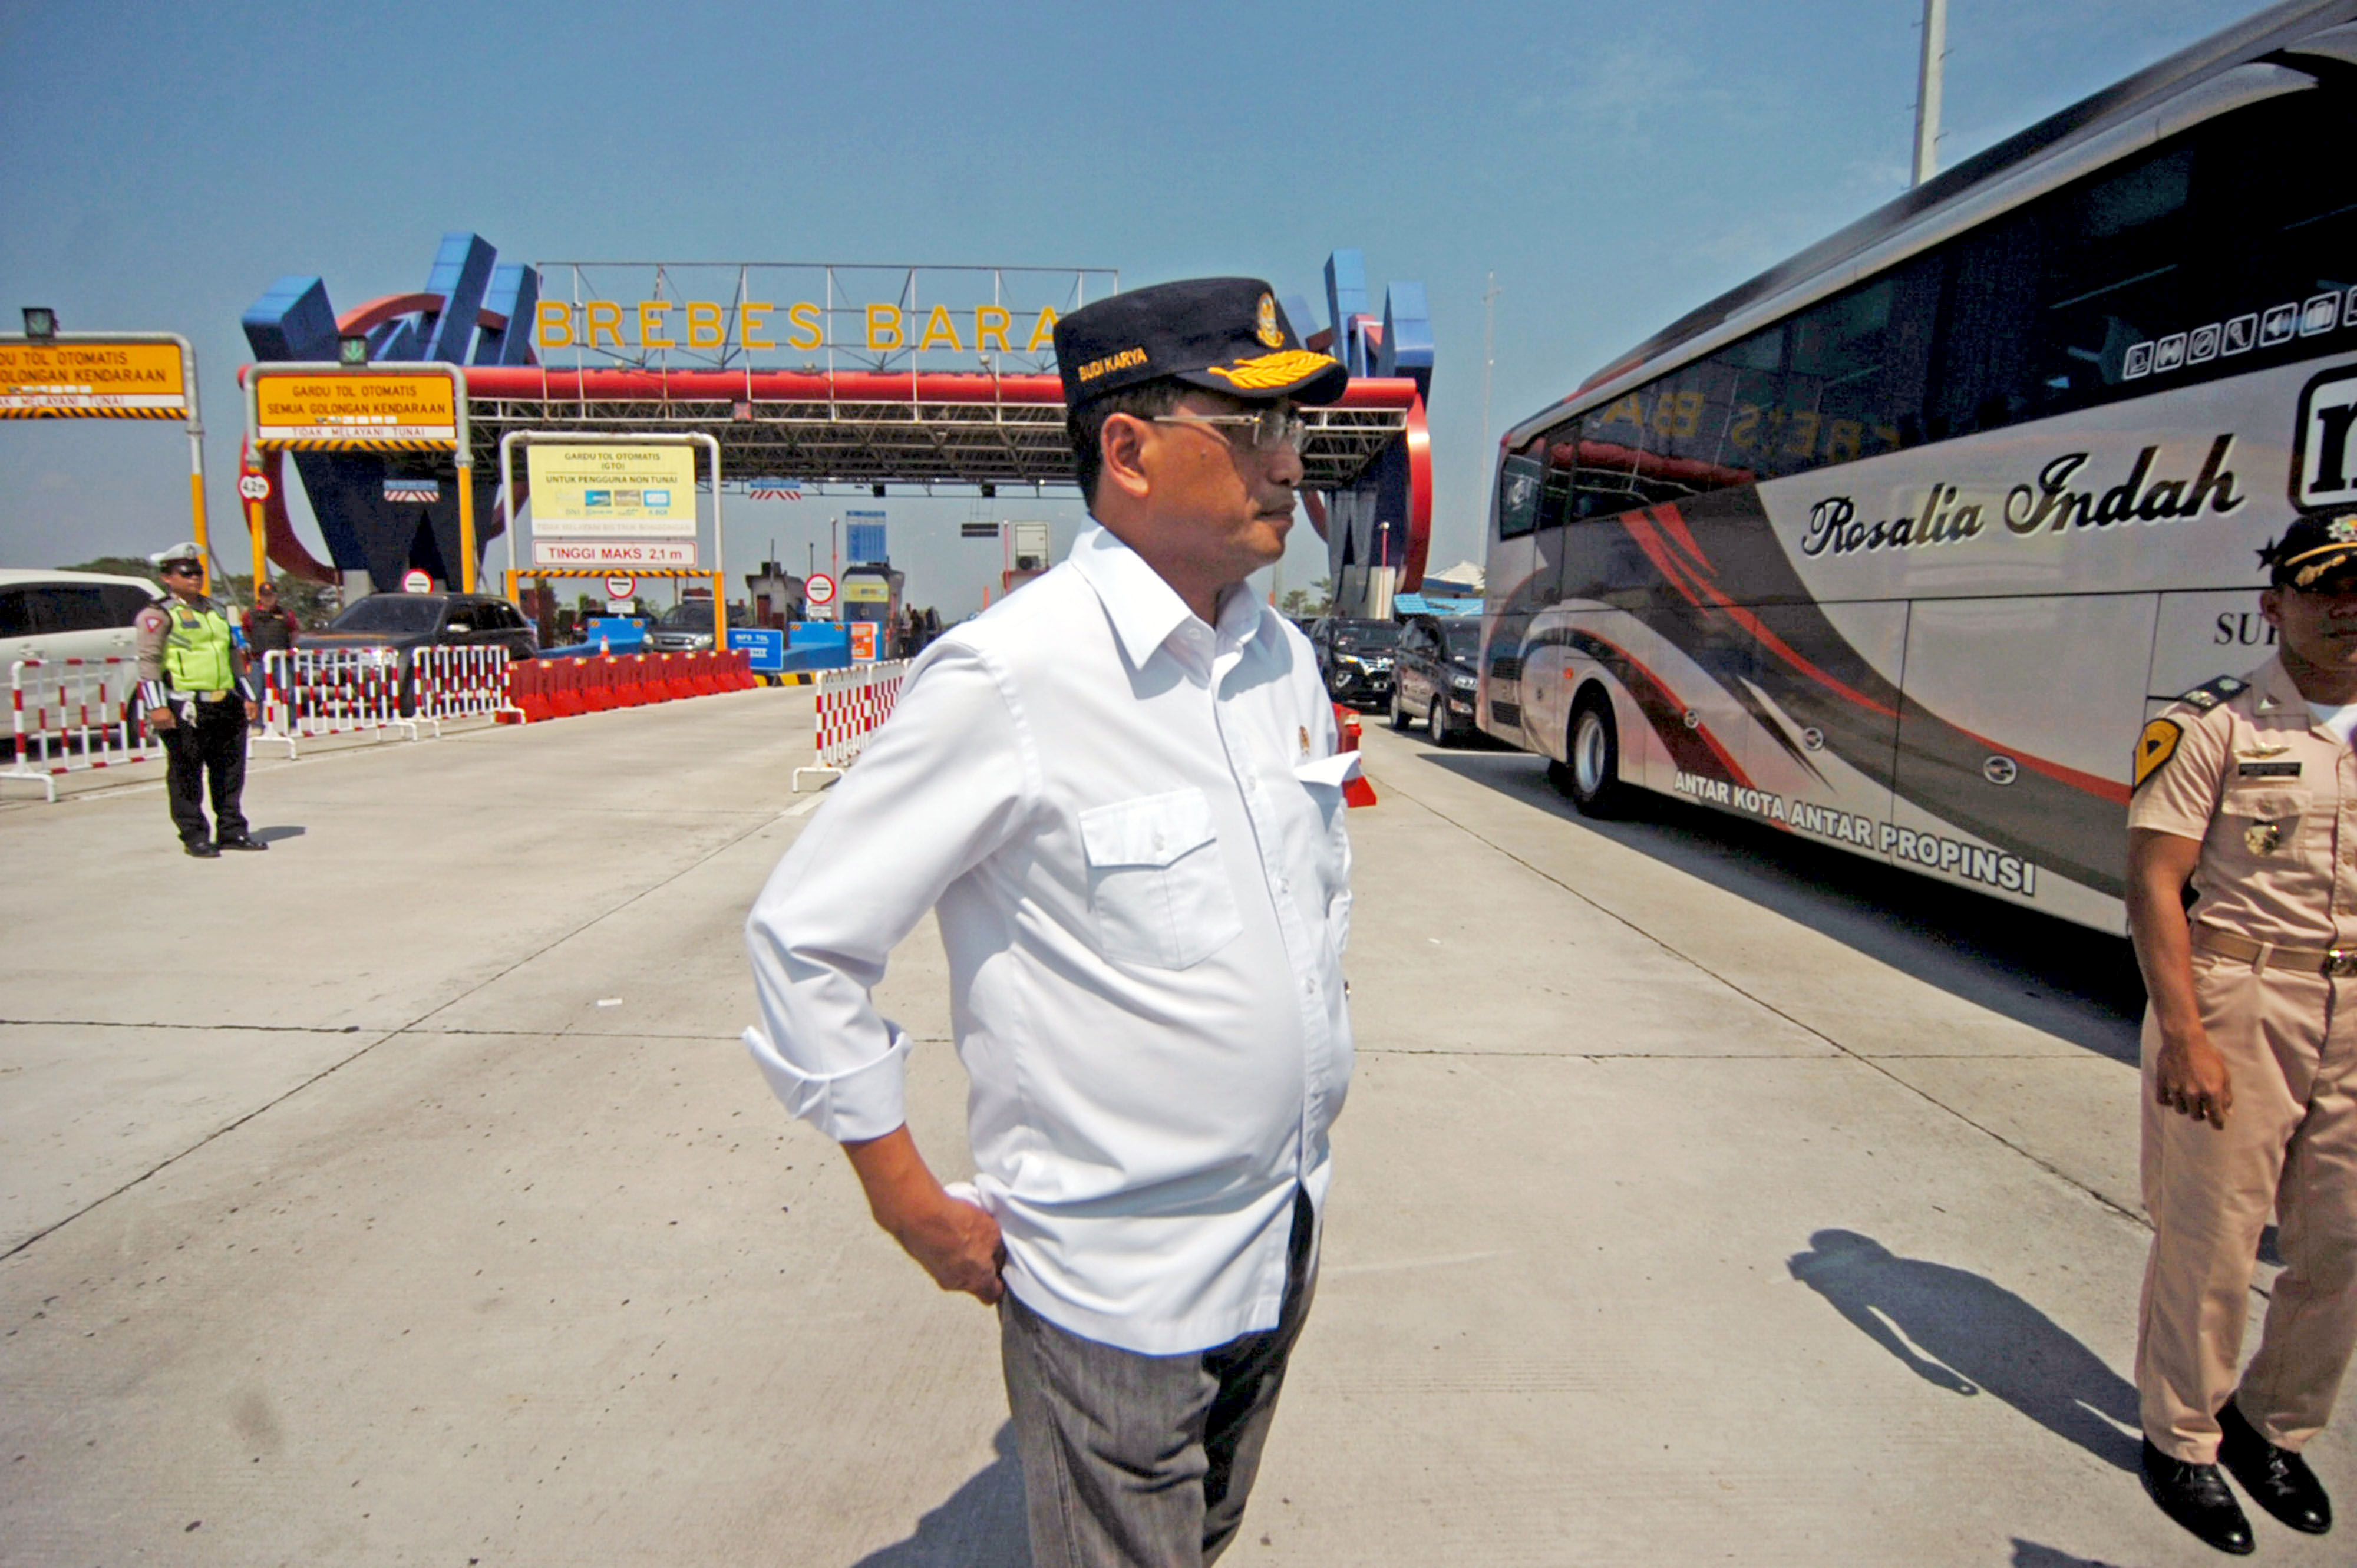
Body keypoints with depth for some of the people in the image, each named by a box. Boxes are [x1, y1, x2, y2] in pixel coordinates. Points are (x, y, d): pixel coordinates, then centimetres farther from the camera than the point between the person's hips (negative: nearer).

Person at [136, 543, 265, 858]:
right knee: (186, 776, 0)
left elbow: (235, 655, 25)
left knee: (231, 773, 9)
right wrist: (156, 707, -16)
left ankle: (232, 831, 18)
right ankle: (195, 836, 7)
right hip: (185, 710, -6)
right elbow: (149, 661, -8)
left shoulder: (216, 610, 19)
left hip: (226, 706, 6)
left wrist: (248, 697, 21)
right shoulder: (159, 615, -1)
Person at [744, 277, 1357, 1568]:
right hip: (1116, 1286, -7)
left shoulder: (1283, 658, 1)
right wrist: (913, 1206, -12)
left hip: (1285, 1246, 7)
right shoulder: (1006, 678, -22)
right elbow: (803, 938, -16)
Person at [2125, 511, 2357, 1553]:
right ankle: (2180, 1438, 24)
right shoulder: (2213, 725, -8)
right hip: (2237, 1001, -5)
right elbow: (2153, 882, -12)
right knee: (2210, 1239, 3)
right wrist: (2184, 1033, -18)